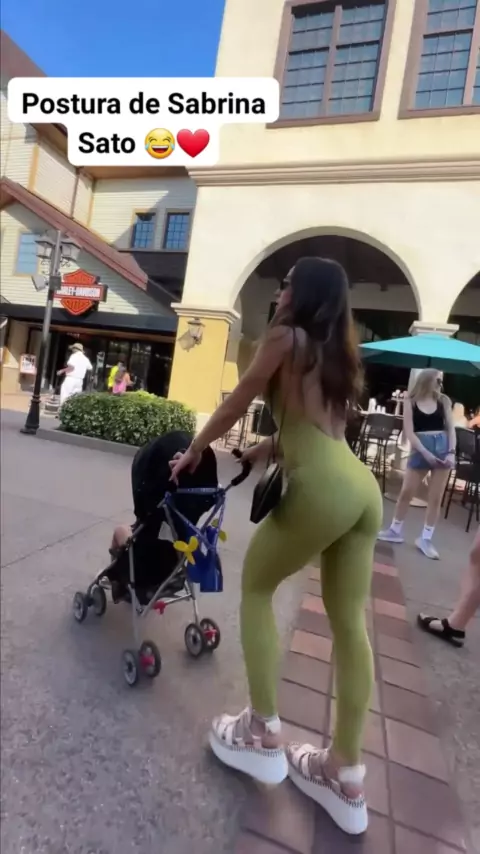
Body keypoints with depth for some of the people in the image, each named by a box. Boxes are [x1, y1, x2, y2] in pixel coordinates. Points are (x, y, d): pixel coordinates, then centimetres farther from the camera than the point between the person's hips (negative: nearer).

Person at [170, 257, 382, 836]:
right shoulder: (338, 354, 25)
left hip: (323, 489, -8)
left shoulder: (286, 336, 4)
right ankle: (346, 778, 26)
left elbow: (236, 405, 6)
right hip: (362, 488, 8)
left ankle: (263, 736, 20)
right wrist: (271, 447, 34)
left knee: (256, 587, 12)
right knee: (349, 622, 12)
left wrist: (194, 452, 18)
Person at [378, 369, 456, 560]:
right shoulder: (411, 402, -1)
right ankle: (395, 531, 21)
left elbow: (450, 428, 5)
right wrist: (425, 453, -15)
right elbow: (409, 432, -6)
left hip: (442, 447, 2)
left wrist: (452, 452, -9)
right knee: (406, 492, 2)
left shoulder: (444, 401, 6)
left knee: (436, 497, 5)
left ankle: (425, 539, 17)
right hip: (420, 448, -2)